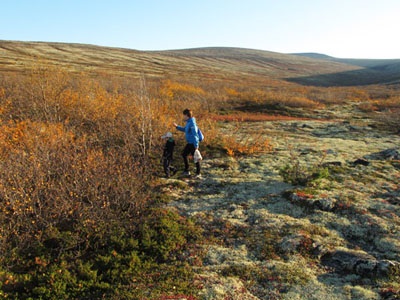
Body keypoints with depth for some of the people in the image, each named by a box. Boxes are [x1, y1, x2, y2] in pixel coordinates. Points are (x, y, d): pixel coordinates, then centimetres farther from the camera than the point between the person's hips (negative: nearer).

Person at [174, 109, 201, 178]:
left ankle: (198, 173, 9)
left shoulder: (192, 123, -18)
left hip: (193, 143, -10)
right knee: (184, 154, 17)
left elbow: (195, 134, -22)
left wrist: (196, 145, -23)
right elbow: (185, 129, 29)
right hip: (189, 143, 10)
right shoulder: (188, 122, 11)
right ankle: (187, 171, 26)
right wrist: (177, 126, 21)